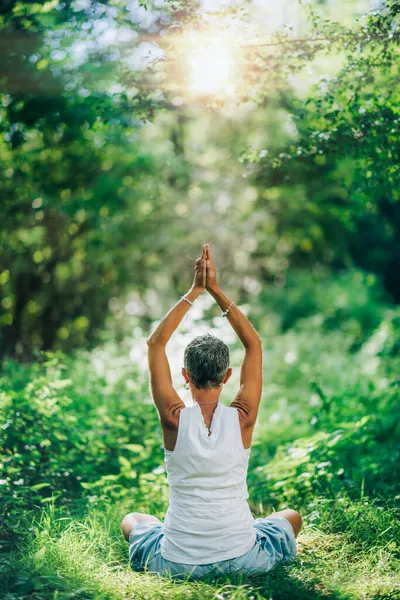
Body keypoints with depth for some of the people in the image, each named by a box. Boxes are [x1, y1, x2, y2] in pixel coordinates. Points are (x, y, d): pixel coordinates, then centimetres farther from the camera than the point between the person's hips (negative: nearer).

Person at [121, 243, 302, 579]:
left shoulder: (174, 418, -13)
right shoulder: (242, 418, -12)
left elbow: (156, 343, -2)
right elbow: (254, 344, 0)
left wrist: (195, 292, -1)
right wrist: (216, 290, -1)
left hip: (178, 564, 0)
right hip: (242, 560, 0)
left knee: (131, 520, 32)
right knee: (292, 517, 30)